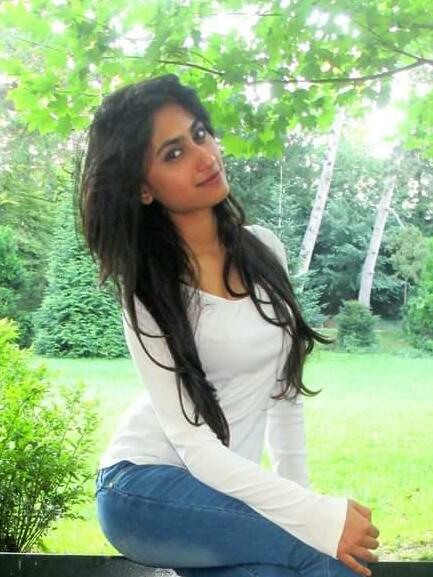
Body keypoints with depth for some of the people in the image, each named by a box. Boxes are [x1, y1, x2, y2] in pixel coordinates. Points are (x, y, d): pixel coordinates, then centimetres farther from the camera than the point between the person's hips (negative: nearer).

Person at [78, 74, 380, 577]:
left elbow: (284, 383, 10)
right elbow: (193, 443, -20)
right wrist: (318, 516, -27)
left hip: (222, 484, 5)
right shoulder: (147, 290, -15)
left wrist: (300, 489, 7)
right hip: (146, 483, -5)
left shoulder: (264, 250, 0)